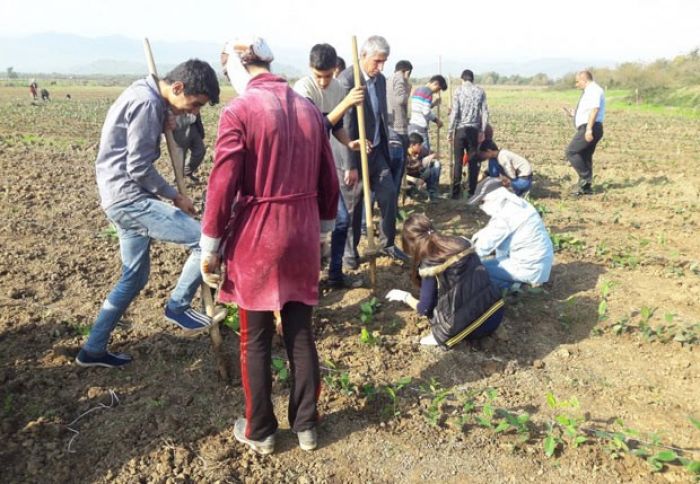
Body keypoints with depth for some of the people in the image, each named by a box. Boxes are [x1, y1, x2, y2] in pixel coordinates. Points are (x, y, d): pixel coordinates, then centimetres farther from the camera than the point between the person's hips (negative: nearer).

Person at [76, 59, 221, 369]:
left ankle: (93, 349, 29)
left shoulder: (145, 96, 14)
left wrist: (163, 127, 3)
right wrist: (175, 196, -8)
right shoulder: (147, 103, -18)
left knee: (134, 277, 17)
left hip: (124, 197, 10)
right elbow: (139, 168, -20)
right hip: (129, 197, -10)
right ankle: (178, 306, 5)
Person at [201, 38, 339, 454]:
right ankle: (306, 425, 28)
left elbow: (223, 185, -13)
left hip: (256, 240, -5)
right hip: (302, 238, 5)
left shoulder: (240, 111, -10)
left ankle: (260, 432, 26)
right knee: (301, 334, 14)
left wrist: (210, 246, -4)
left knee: (256, 340, 10)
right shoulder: (309, 109, 8)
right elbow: (328, 181, 11)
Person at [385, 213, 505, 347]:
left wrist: (405, 297, 14)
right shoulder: (462, 243, 5)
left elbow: (424, 309, -5)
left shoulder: (429, 265, -12)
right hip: (496, 315, 6)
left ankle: (441, 335, 4)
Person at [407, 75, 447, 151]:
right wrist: (437, 120, -3)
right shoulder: (428, 92, -9)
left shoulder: (417, 90, 19)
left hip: (412, 126, 9)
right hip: (420, 127, -9)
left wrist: (433, 104, 19)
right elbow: (427, 112, -17)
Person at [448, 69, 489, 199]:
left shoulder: (458, 90, -2)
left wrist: (450, 131, -3)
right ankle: (472, 192, 8)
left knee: (458, 161, 3)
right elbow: (485, 113, 3)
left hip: (460, 129, -2)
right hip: (474, 129, 2)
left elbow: (454, 113, -8)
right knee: (473, 161, 7)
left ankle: (456, 192, 3)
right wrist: (482, 131, 9)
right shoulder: (480, 91, 6)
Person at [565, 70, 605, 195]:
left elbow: (594, 109, -22)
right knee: (585, 157, 12)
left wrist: (589, 129, -28)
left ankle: (585, 178, -6)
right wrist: (576, 113, 20)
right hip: (587, 129, 10)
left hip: (588, 129, -10)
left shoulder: (593, 90, -10)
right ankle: (585, 187, 16)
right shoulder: (589, 91, 21)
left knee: (571, 152, -12)